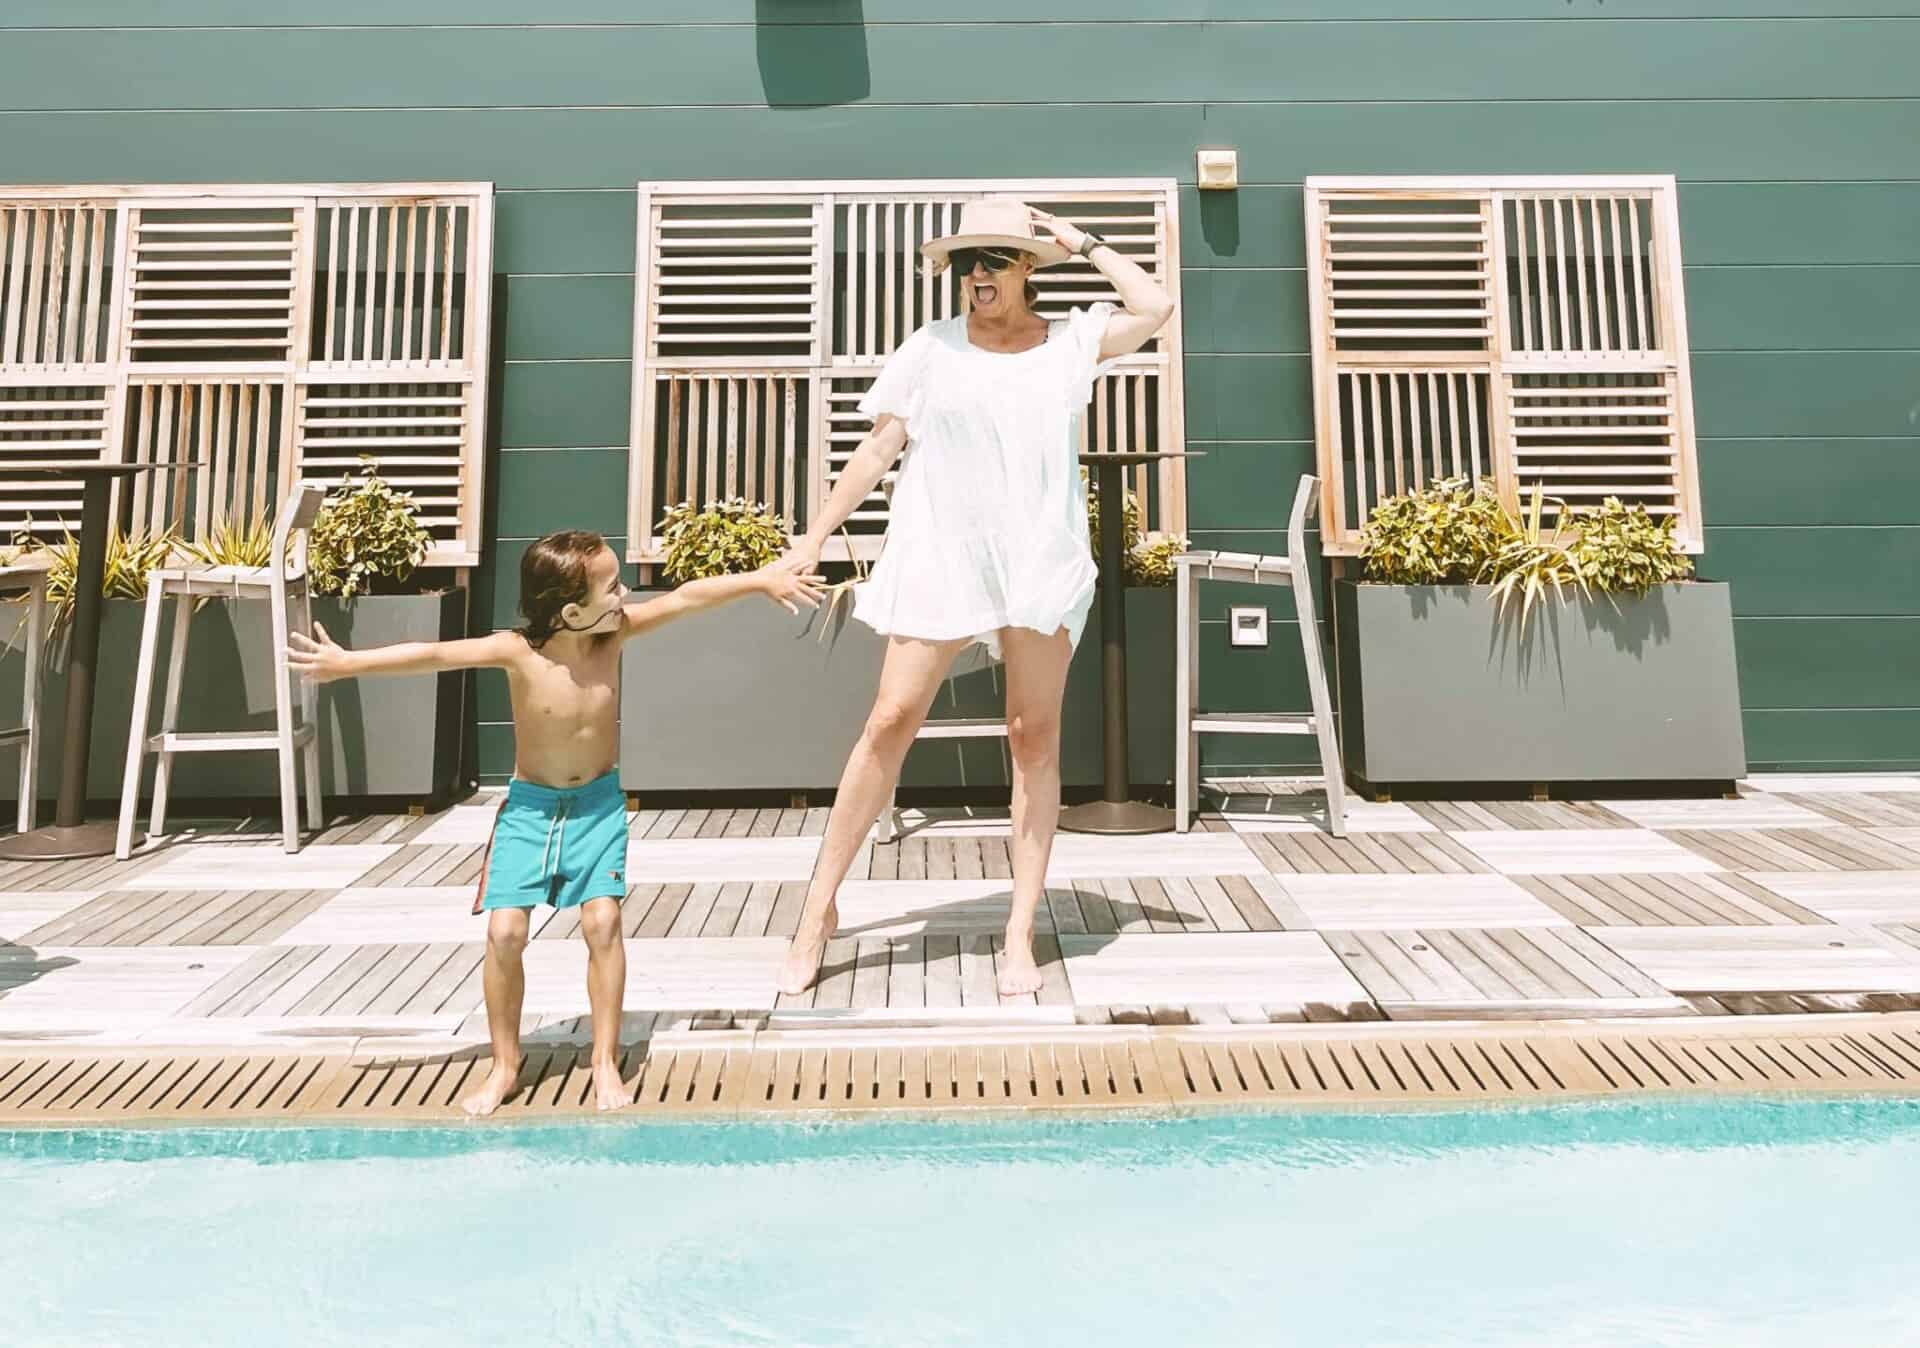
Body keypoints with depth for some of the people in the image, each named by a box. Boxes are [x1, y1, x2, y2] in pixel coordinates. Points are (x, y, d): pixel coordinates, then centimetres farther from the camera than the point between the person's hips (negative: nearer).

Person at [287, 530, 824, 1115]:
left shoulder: (615, 632, -13)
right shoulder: (518, 652, -20)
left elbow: (685, 597, -13)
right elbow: (433, 655, -26)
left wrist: (762, 579, -14)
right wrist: (347, 663, -32)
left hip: (599, 803, 1)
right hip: (530, 805, -1)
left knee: (602, 922, -11)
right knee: (505, 931, -7)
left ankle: (606, 1062, 5)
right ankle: (505, 1065, 14)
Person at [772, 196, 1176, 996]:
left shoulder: (1071, 341, 8)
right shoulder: (932, 348, 7)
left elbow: (1156, 309, -7)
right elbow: (876, 449, 7)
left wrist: (1085, 244, 5)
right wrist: (814, 538, 4)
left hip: (1040, 561, 1)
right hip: (941, 559, 0)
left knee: (1035, 737, 1)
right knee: (889, 722, -6)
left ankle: (1021, 932, 10)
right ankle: (819, 908, 6)